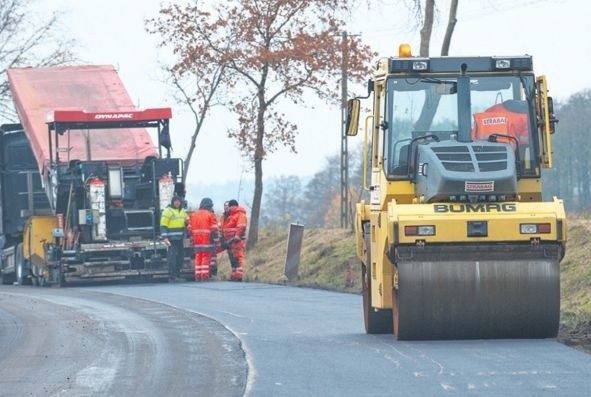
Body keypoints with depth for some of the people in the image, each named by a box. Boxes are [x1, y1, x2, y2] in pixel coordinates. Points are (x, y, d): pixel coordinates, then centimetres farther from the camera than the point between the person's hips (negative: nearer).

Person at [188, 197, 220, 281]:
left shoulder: (193, 215, 12)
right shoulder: (210, 215, -5)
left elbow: (190, 228, 14)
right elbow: (214, 229, -8)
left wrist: (193, 238, 22)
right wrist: (217, 241, -4)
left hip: (197, 241, 5)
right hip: (207, 241, -5)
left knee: (198, 258, 9)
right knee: (206, 258, -4)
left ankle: (197, 276, 8)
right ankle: (204, 275, -8)